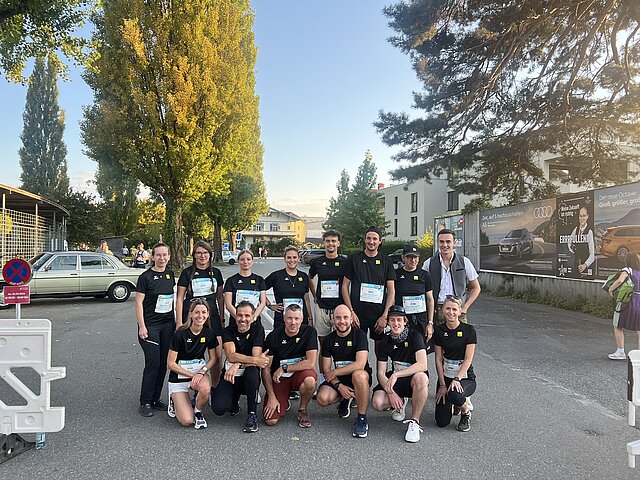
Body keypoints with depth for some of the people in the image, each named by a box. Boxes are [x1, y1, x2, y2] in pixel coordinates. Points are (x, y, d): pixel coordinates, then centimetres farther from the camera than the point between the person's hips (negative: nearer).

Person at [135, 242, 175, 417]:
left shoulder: (170, 275, 8)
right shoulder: (146, 276, -8)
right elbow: (139, 301, -9)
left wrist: (175, 321, 13)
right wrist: (142, 326, -14)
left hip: (167, 325, 5)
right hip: (150, 325, -5)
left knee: (163, 363, 8)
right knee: (153, 362, -8)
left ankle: (155, 399, 21)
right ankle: (145, 402, 6)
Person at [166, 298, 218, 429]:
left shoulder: (209, 333, -5)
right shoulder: (180, 334, -17)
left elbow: (213, 358, 4)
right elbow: (171, 364, -13)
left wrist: (201, 372, -15)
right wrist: (192, 375, -17)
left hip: (200, 371, 3)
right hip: (179, 377, -3)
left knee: (205, 389, -35)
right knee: (187, 421, -16)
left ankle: (198, 411, -1)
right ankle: (174, 400, 17)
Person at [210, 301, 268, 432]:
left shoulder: (257, 329, -7)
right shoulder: (228, 331, -4)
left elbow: (256, 357, -16)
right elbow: (231, 356, -19)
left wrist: (238, 365, -31)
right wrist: (255, 360, -31)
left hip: (248, 374, -2)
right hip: (230, 375, 2)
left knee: (252, 372, -37)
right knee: (218, 408, -20)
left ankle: (252, 414, -16)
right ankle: (234, 399, 19)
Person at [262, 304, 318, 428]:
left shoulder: (309, 332, -11)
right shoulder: (273, 337, -9)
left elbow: (310, 363, -18)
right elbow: (266, 368, -6)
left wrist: (284, 368, -15)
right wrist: (271, 397, -12)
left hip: (300, 374, -1)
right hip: (278, 378, 1)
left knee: (310, 380, -37)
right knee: (271, 420, -16)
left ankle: (303, 410, -4)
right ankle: (284, 403, 21)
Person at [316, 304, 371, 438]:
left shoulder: (359, 335, -11)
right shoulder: (329, 339, 2)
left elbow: (360, 364, -21)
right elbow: (325, 369, 1)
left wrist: (335, 372, -14)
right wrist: (339, 386, -15)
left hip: (360, 376, -4)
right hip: (338, 380, 4)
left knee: (359, 375, -39)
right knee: (322, 399, -22)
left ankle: (362, 419, -22)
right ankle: (346, 399, 12)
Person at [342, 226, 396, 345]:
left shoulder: (386, 261, 6)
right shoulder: (354, 259, 4)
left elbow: (391, 290, 4)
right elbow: (345, 286, 4)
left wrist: (385, 316, -6)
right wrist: (351, 312, -6)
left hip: (379, 315, 1)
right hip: (357, 314, -1)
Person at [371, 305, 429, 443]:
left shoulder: (415, 336, -13)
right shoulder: (385, 342, -2)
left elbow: (422, 365, -26)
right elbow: (381, 373, -4)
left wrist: (396, 375, -31)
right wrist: (391, 392, -21)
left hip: (413, 378, -3)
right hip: (394, 380, 4)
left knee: (421, 377, -40)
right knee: (377, 403, -24)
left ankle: (414, 422, -22)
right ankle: (401, 403, 12)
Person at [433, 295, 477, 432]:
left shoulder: (468, 330, -10)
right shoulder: (439, 330, -1)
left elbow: (468, 359, -12)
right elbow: (438, 359, -1)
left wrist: (457, 379, -23)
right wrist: (442, 385, -7)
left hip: (465, 376, -3)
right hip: (446, 375, 3)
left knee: (454, 395, -37)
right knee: (442, 421, -8)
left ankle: (466, 412, 0)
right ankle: (453, 404, 27)